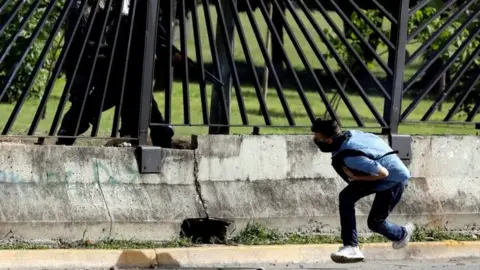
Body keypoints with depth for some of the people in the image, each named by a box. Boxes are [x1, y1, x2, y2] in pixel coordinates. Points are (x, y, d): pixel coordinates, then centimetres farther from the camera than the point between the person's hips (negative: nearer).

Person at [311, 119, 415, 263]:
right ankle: (351, 247, -7)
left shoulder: (350, 157, -36)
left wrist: (356, 177, -21)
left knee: (374, 222, 0)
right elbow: (375, 139, 6)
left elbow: (383, 173, -33)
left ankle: (402, 234, 33)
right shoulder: (349, 135, -12)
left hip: (394, 180, -9)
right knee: (346, 196, -8)